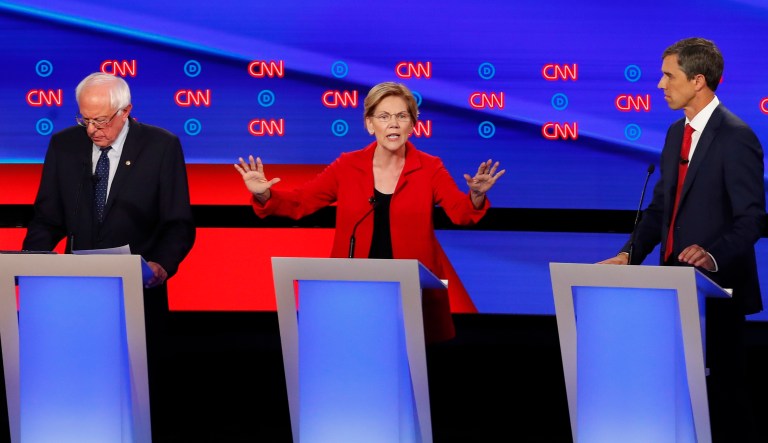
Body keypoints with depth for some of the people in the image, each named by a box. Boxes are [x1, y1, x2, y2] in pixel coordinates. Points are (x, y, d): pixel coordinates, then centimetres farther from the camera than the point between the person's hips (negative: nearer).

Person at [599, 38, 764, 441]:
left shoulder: (736, 136, -13)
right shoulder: (677, 132, 13)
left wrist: (714, 255, -32)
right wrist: (630, 254, 2)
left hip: (715, 286, -8)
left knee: (722, 389, -1)